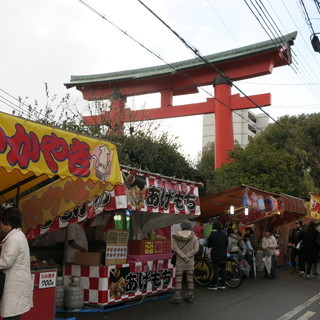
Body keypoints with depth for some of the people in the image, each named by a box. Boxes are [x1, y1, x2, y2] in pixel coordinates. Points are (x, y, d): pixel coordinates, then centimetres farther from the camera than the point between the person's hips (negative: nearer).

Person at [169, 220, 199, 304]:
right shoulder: (194, 237, -1)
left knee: (178, 279, 2)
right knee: (190, 279, 9)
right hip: (190, 262, 2)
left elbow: (175, 248, -13)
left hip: (179, 262, -1)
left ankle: (177, 297, 1)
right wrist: (187, 256, -11)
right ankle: (190, 296, 13)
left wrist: (184, 257, -15)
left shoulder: (176, 237, -3)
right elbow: (196, 249, -8)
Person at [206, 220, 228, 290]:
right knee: (223, 269, 11)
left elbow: (208, 245, -5)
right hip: (223, 255, 5)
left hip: (215, 255, -5)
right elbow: (227, 244, 10)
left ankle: (214, 284, 0)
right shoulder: (224, 234, 3)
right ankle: (223, 284, 16)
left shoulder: (212, 234, -12)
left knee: (216, 269, -1)